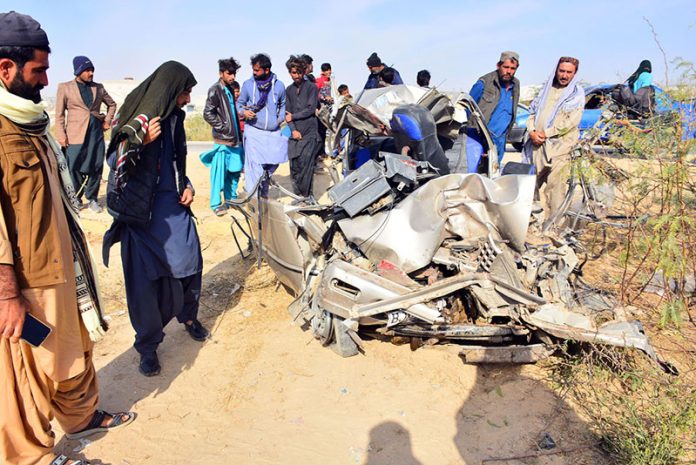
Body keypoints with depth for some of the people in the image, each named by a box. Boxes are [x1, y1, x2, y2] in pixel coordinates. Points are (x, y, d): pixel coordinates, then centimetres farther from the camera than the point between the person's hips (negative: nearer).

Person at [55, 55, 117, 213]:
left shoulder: (98, 87, 10)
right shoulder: (65, 87, 2)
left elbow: (112, 104, 26)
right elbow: (59, 114, 1)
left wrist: (107, 121, 13)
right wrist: (61, 136, -6)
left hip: (96, 134, 3)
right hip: (75, 135, -3)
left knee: (95, 168, 5)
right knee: (74, 169, 1)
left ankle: (92, 199, 18)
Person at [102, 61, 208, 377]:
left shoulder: (174, 116, 9)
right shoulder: (136, 116, -10)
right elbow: (114, 161, -11)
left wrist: (186, 185, 6)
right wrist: (141, 140, -27)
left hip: (172, 204, 6)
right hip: (140, 208, -5)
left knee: (189, 261, 5)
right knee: (144, 276, 0)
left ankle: (187, 315, 32)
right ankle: (147, 344, 16)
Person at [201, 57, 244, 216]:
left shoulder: (233, 88, 12)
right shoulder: (215, 90, -7)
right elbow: (208, 114, -10)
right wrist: (223, 127, -11)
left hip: (235, 137, 6)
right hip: (222, 138, -6)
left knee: (234, 170, 11)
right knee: (219, 171, -4)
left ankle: (231, 198, 24)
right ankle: (216, 203, 3)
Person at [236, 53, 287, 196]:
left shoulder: (279, 85, 3)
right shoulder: (248, 84, -1)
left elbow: (283, 105, 18)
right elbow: (239, 103, 10)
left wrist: (280, 118, 2)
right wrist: (243, 112, -11)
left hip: (273, 132, 3)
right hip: (253, 130, -2)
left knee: (273, 163, 8)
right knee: (255, 165, -9)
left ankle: (263, 193, 31)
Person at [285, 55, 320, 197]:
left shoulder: (311, 87, 1)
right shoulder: (289, 90, 15)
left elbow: (311, 109, -7)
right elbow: (287, 112, 10)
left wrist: (293, 116, -1)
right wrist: (293, 130, -4)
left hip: (309, 133, -4)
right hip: (295, 134, 4)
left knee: (306, 165, -10)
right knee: (294, 165, 1)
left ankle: (306, 195, -3)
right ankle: (298, 195, 12)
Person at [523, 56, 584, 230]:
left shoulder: (576, 94, 2)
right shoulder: (546, 88, 18)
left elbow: (571, 122, -10)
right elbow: (532, 110, 15)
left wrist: (546, 134, -13)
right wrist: (532, 131, -3)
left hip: (559, 145, -5)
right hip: (537, 143, 5)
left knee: (555, 185, -11)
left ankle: (554, 223, -6)